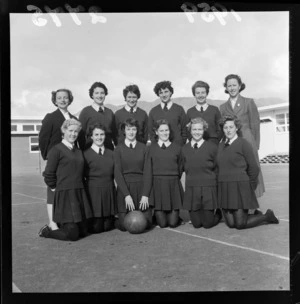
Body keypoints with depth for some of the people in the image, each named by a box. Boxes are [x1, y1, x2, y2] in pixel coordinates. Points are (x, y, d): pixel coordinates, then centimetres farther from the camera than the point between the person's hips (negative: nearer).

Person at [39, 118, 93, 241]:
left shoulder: (78, 151, 16)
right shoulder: (56, 150, -6)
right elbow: (48, 175, -6)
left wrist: (79, 187, 12)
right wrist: (55, 188, 4)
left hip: (79, 193, 7)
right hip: (64, 194, -7)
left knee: (83, 231, 8)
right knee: (72, 234, -8)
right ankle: (46, 231, 16)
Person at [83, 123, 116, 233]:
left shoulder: (111, 153, 10)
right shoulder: (86, 154, -4)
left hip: (109, 191, 4)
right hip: (93, 191, -4)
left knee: (108, 226, 6)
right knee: (96, 228, 0)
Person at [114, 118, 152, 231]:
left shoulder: (143, 148, 6)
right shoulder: (119, 149, 3)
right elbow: (117, 173, -4)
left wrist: (145, 195, -9)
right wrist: (127, 195, -13)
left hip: (141, 186, 1)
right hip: (124, 187, -1)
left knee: (147, 224, -4)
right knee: (124, 225, -7)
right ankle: (115, 221, 27)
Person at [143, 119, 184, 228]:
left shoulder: (177, 148, 7)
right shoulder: (151, 148, 4)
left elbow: (180, 169, 12)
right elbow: (148, 171, -1)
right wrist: (146, 193, -6)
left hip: (173, 185, 1)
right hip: (157, 185, -1)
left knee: (173, 223, -1)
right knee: (162, 223, -2)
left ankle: (174, 216, 32)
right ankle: (157, 214, 31)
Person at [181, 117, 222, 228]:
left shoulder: (212, 147, -4)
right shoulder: (184, 149, 6)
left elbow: (217, 168, -1)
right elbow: (185, 169, 9)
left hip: (208, 189, -3)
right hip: (191, 190, 3)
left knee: (208, 223, 3)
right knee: (196, 224, 5)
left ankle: (218, 213, 34)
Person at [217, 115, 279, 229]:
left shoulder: (243, 143, -6)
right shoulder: (221, 146, 13)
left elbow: (254, 168, -5)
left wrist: (250, 188, 3)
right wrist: (221, 187, 7)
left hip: (239, 188, -6)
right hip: (224, 189, 6)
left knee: (240, 224, -6)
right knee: (231, 224, 0)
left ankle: (267, 216, 18)